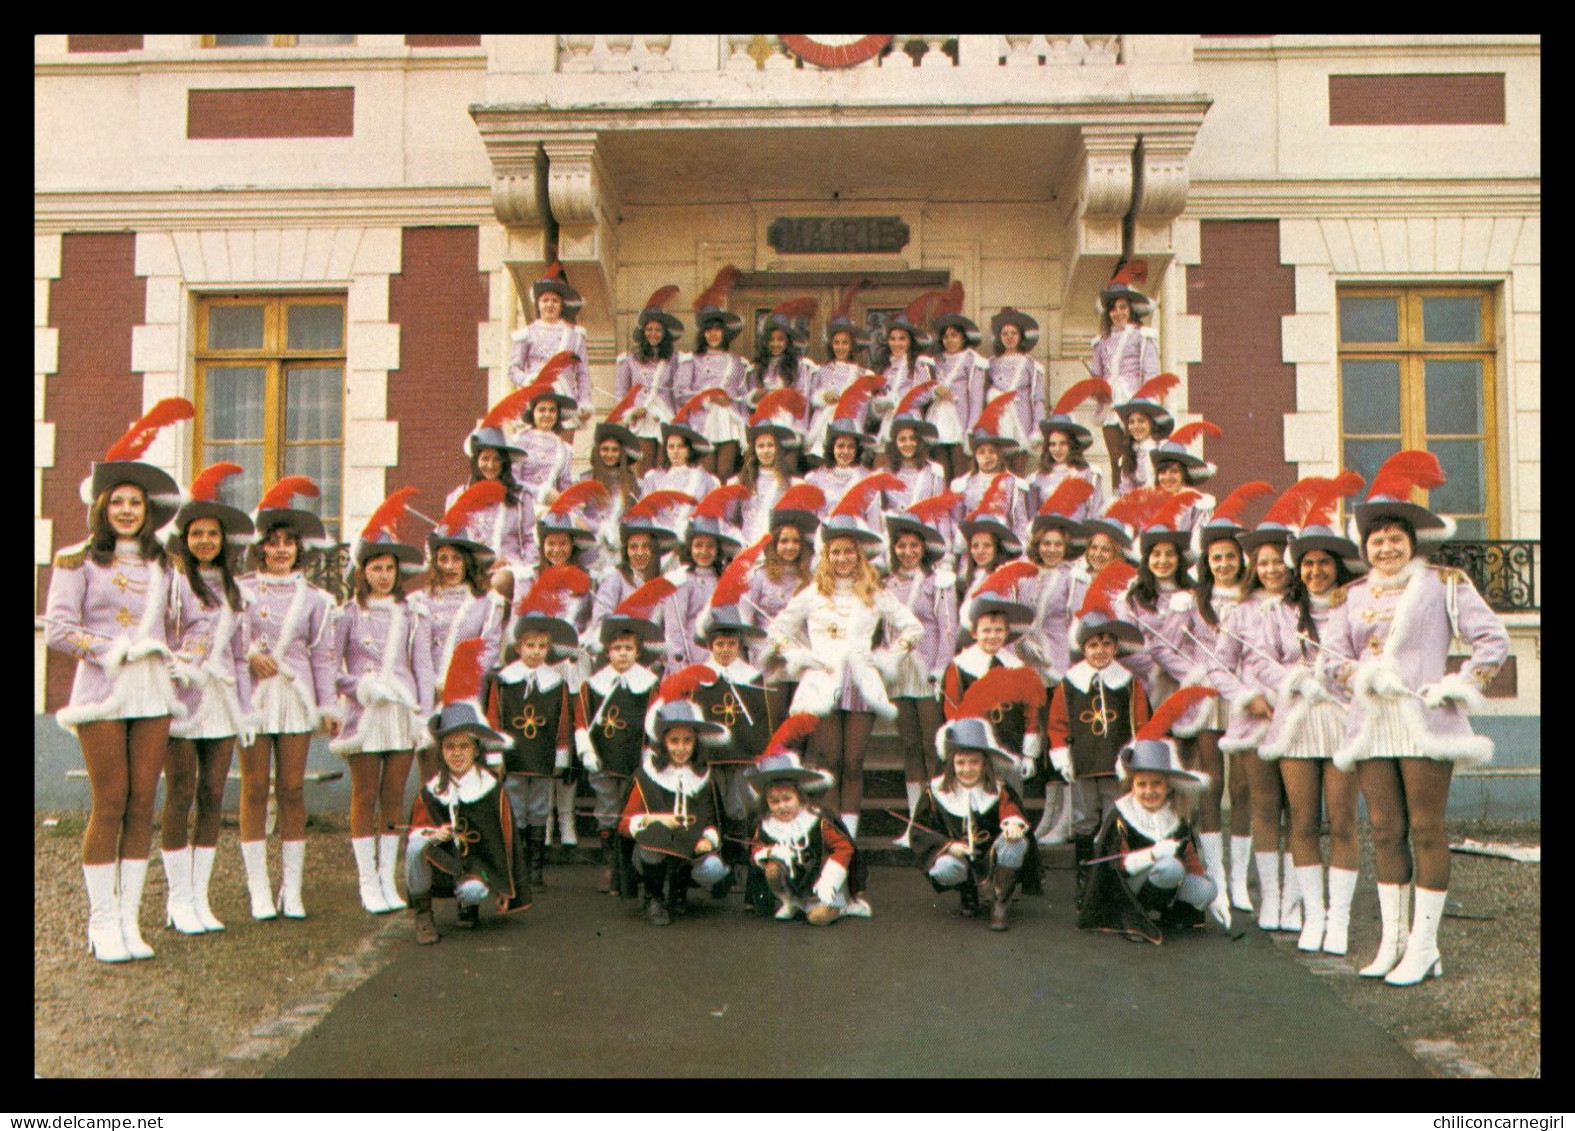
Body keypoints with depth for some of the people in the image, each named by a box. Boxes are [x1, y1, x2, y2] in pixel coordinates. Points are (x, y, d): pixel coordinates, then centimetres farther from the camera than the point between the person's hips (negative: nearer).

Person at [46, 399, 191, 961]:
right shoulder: (78, 561, 3)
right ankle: (102, 922, 7)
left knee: (143, 803, 3)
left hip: (153, 690, 4)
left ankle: (130, 919, 10)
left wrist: (163, 653, 6)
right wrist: (109, 652, -12)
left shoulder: (158, 564, 16)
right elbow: (57, 628, -5)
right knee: (110, 803, -3)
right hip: (102, 691, -4)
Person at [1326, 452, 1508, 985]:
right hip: (1372, 724, 4)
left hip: (1424, 723, -4)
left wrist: (1463, 685, -6)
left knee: (1426, 830, -2)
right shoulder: (1355, 594, 15)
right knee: (1386, 831, 6)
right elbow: (1335, 652, 10)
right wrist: (1364, 674, -9)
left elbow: (1493, 638, 3)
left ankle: (1423, 947, 3)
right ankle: (1392, 940, 13)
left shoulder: (1443, 583, 4)